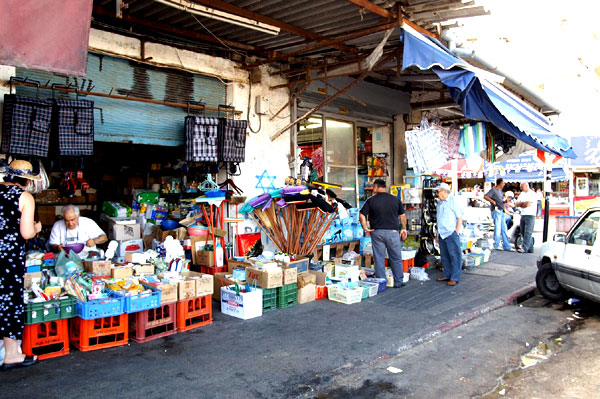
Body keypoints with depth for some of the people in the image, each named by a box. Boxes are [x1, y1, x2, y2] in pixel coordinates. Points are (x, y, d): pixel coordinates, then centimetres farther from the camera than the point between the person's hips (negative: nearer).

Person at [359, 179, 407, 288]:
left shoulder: (371, 200, -2)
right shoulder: (395, 199, 3)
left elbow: (362, 215, -7)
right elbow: (403, 215, 9)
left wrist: (366, 228, 2)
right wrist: (404, 229, 19)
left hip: (377, 233, -1)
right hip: (392, 232, 1)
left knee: (379, 259, 7)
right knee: (396, 259, 12)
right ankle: (398, 282, 18)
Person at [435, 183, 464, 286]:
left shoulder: (453, 201, -7)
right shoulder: (440, 203, 16)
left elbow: (460, 218, -8)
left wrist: (457, 232, -13)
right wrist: (438, 233, 17)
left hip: (451, 233, -8)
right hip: (442, 234, 8)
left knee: (454, 256, -3)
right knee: (445, 256, 13)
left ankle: (455, 278, 1)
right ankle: (447, 275, 23)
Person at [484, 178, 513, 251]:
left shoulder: (500, 190, 20)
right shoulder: (493, 190, -7)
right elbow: (485, 196, -20)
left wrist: (505, 201, 12)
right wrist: (493, 201, -21)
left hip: (501, 212, 9)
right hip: (496, 211, -9)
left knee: (504, 229, 11)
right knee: (497, 228, -8)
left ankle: (507, 246, 16)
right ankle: (496, 246, -1)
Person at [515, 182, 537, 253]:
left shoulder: (532, 194, -6)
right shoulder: (522, 194, 18)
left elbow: (528, 204, -17)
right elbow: (516, 204, 11)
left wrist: (521, 204, 0)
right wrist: (524, 203, -6)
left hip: (530, 216, -8)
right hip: (523, 215, 8)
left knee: (528, 232, -12)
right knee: (523, 232, 7)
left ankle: (524, 248, -19)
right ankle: (530, 249, 13)